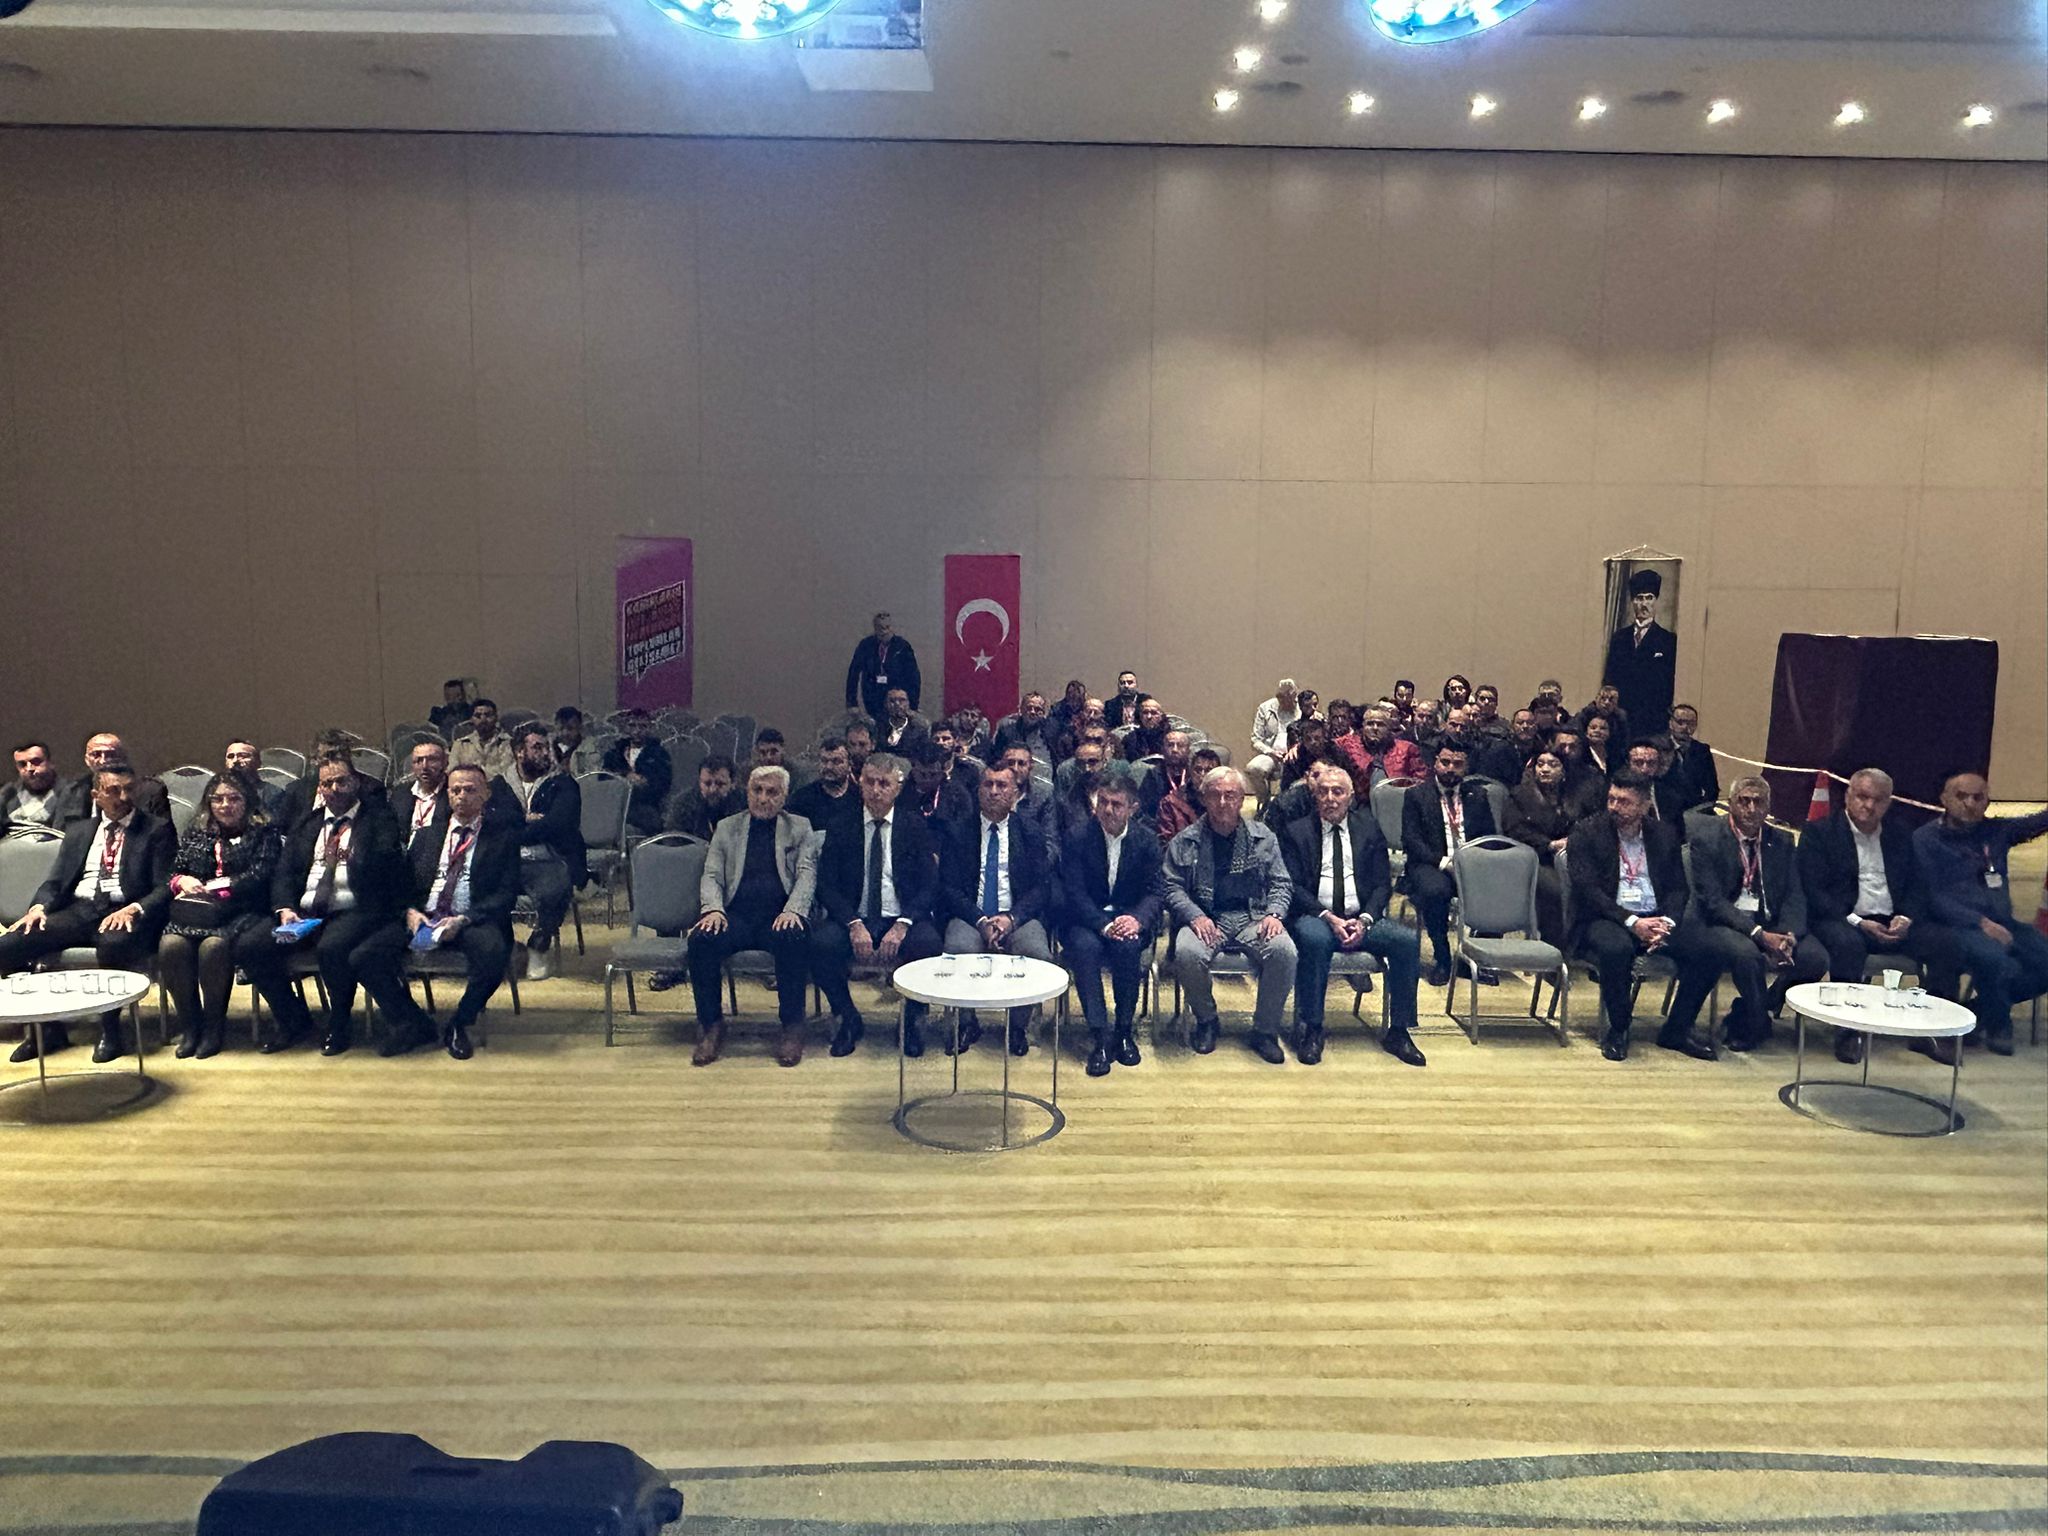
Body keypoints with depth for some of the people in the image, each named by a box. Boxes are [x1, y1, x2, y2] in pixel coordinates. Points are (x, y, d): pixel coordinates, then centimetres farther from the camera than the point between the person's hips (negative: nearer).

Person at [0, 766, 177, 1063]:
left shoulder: (157, 829, 6)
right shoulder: (78, 831, 21)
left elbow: (165, 888, -2)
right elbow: (55, 881, 16)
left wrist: (132, 910, -22)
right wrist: (39, 906, -7)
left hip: (124, 913, -5)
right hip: (77, 912, 5)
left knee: (113, 945, -39)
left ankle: (110, 1030, -17)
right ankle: (45, 1025, 1)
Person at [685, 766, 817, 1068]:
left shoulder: (800, 828, 15)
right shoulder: (726, 828, 20)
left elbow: (807, 873, 2)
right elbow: (711, 876, 12)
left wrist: (792, 910, -18)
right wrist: (714, 909, -11)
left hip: (781, 915, -2)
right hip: (737, 915, 2)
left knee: (793, 939, -36)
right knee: (701, 939, -30)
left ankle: (792, 1027, -21)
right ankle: (711, 1026, -14)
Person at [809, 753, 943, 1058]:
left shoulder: (915, 827, 6)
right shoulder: (841, 829, 8)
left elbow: (930, 885, -1)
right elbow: (826, 886, 0)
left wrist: (903, 924, -18)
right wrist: (854, 924, -18)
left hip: (903, 919, -1)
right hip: (854, 919, 1)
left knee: (928, 943, -33)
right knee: (820, 943, -30)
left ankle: (914, 1019, -3)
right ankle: (849, 1020, -2)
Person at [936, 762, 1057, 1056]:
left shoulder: (1031, 833, 11)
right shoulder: (958, 833, 9)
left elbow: (1042, 886, 2)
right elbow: (949, 888, 1)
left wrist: (1011, 918, -16)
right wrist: (980, 921, -16)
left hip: (1018, 917, 0)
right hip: (971, 915, 0)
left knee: (1039, 954, -31)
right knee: (959, 949, -33)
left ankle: (1019, 1026, -5)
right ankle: (967, 1024, -7)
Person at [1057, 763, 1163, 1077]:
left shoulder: (1147, 839, 1)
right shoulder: (1076, 837, -5)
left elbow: (1156, 891, -2)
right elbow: (1075, 894, -11)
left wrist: (1138, 920, -24)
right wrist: (1104, 925, -27)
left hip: (1129, 918, 1)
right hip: (1086, 919, -1)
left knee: (1127, 946, -32)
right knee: (1084, 946, -34)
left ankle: (1125, 1030, -17)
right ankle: (1100, 1035, -30)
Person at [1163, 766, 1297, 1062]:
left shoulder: (1263, 837, 13)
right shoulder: (1184, 842, 8)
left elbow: (1281, 884, 13)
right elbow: (1172, 887, 4)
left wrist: (1274, 914, -8)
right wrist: (1195, 916, -14)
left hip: (1252, 918, 1)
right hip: (1205, 919, -1)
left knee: (1284, 950, -30)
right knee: (1187, 953, -34)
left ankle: (1264, 1031, -10)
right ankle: (1206, 1021, -4)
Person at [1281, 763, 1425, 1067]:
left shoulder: (1369, 828, 13)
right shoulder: (1296, 831, 7)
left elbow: (1383, 884, 9)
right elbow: (1293, 887, -1)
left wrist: (1364, 920, -10)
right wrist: (1330, 918, -15)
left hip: (1361, 919, 3)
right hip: (1316, 918, -3)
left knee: (1407, 939, -24)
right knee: (1314, 939, -37)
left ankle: (1398, 1031, -12)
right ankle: (1310, 1030, -24)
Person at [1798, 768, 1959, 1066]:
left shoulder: (1900, 837, 17)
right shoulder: (1818, 833, 2)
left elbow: (1916, 888, 14)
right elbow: (1814, 892, -8)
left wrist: (1906, 917, -9)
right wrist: (1857, 922, -18)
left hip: (1892, 922, 5)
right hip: (1843, 922, -5)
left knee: (1942, 940, -20)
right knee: (1847, 942, -37)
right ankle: (1849, 1031, -25)